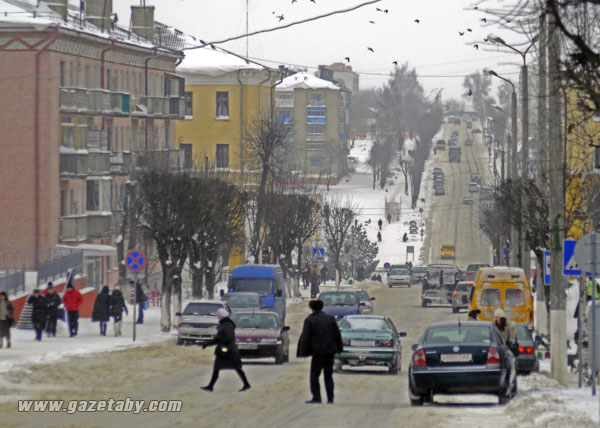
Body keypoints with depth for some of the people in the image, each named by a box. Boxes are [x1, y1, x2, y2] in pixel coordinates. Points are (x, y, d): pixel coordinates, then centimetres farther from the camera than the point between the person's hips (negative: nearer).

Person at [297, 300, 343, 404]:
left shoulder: (309, 320, -6)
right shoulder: (330, 318, 6)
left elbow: (305, 337, -8)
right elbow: (337, 334, 10)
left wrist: (303, 352, -5)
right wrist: (339, 348, 19)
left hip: (318, 352, -5)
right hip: (330, 351, 5)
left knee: (314, 376, 0)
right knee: (328, 376, 12)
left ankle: (316, 397, -10)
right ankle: (330, 398, 8)